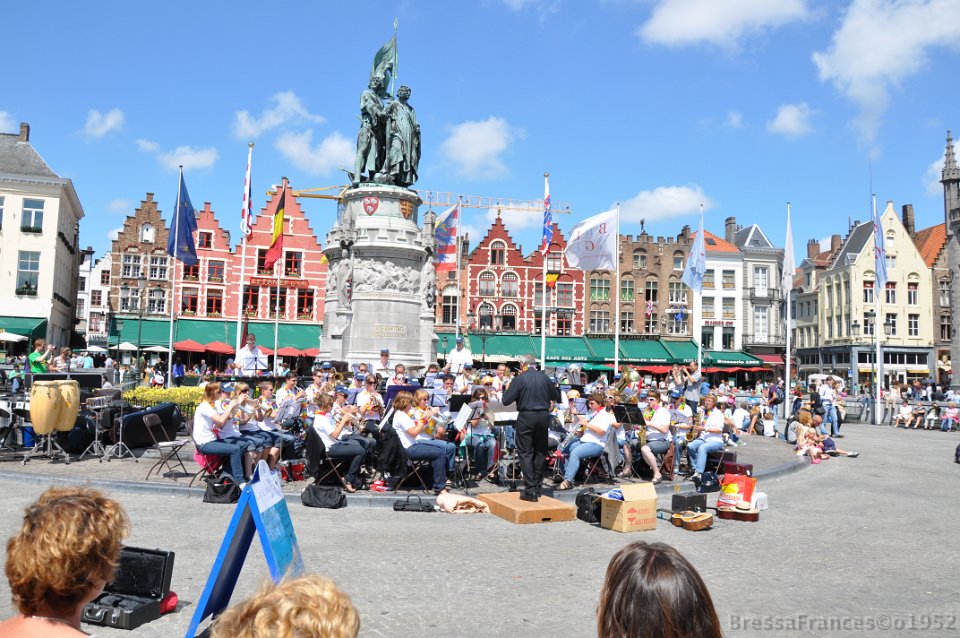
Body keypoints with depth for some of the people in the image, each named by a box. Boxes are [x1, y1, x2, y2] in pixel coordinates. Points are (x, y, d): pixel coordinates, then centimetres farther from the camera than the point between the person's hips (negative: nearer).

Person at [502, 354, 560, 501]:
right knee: (540, 452, 15)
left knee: (525, 453, 2)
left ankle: (530, 491, -4)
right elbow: (556, 397, 13)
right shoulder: (544, 378, 2)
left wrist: (507, 388, 9)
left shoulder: (519, 379, -9)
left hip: (526, 417, -4)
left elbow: (506, 400, -10)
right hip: (543, 417, 4)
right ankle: (537, 488, 23)